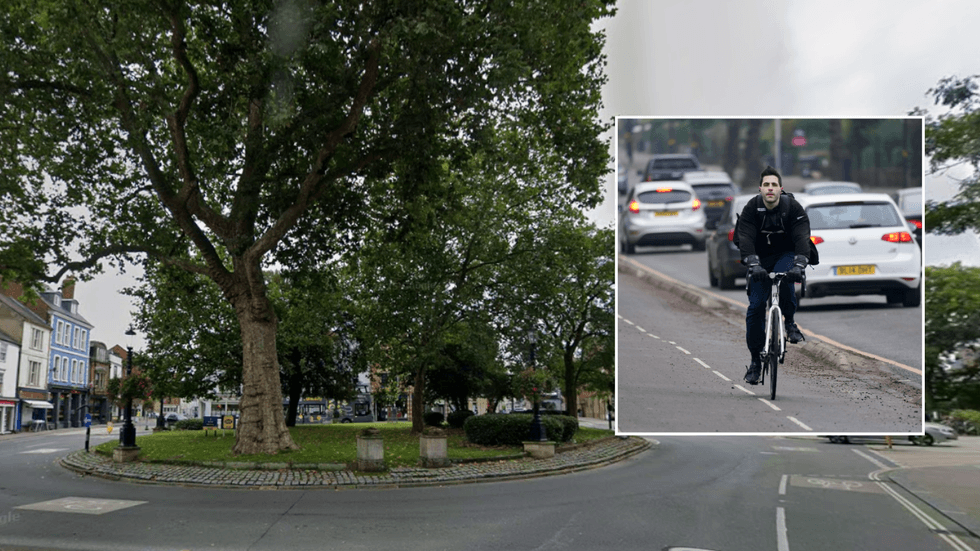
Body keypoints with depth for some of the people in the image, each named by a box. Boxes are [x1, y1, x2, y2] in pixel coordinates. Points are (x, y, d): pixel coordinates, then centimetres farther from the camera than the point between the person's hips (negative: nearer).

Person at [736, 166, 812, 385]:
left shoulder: (793, 208, -15)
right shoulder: (751, 209, -13)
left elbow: (802, 238, -25)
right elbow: (746, 240, -23)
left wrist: (798, 265, -41)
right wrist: (753, 265, -40)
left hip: (786, 255, -1)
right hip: (760, 259, 1)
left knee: (785, 277, -37)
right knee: (756, 306, -9)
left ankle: (790, 322, -12)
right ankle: (755, 359, 3)